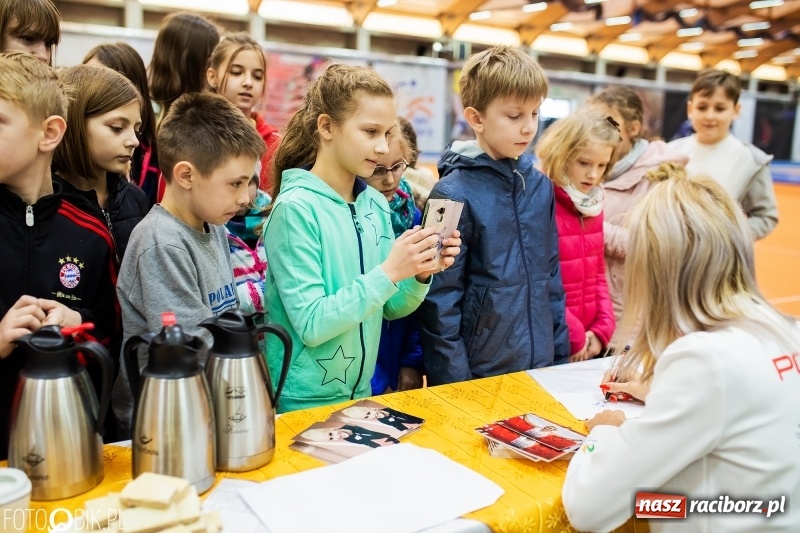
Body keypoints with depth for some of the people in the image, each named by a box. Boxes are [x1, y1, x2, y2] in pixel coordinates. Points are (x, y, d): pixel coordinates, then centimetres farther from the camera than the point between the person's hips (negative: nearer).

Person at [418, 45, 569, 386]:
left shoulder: (540, 186, 2)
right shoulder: (454, 193, -15)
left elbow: (551, 276, 9)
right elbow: (441, 302, -14)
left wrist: (560, 354, 9)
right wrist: (455, 384, -12)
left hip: (540, 368, 6)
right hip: (479, 375, -5)